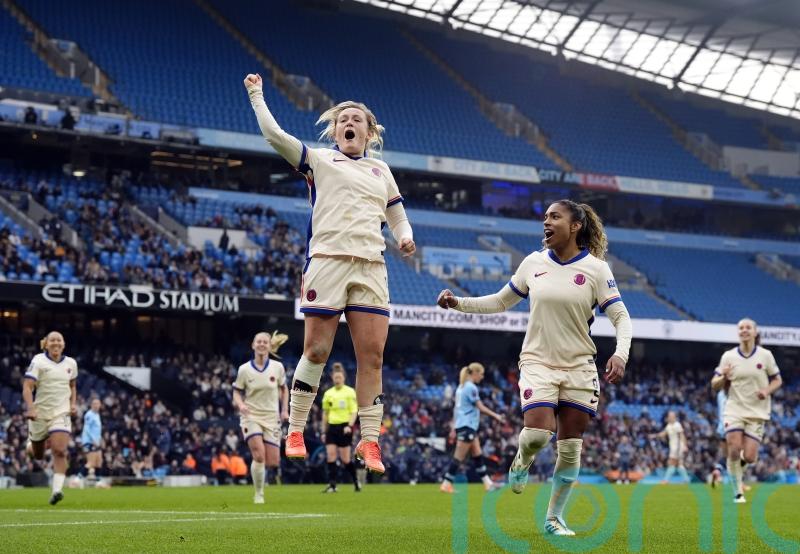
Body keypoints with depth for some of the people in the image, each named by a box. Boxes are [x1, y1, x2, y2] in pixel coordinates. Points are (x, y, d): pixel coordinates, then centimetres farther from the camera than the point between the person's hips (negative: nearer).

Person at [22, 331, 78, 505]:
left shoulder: (71, 363, 6)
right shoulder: (38, 361, -8)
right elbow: (27, 387, -16)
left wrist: (73, 404, 6)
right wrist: (30, 408, -30)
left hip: (61, 414, 2)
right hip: (40, 413, -1)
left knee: (60, 452, -18)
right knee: (38, 455, 14)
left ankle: (57, 490, -19)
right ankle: (30, 442, 51)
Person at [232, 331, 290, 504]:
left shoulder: (277, 367, 0)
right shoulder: (244, 369, -3)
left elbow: (284, 389, 15)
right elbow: (237, 392, 5)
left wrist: (285, 410, 4)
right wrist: (240, 404, -16)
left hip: (272, 418, 2)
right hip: (251, 416, -2)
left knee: (273, 462, -5)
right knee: (259, 455, -22)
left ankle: (257, 469, 32)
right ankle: (258, 494, -5)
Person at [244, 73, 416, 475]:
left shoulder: (381, 171, 23)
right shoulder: (318, 160, 11)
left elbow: (397, 217, 29)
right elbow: (274, 134, 0)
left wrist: (405, 237, 8)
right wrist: (256, 95, 5)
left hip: (370, 268, 3)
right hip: (328, 260, -3)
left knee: (372, 355, -5)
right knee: (316, 351, -6)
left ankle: (369, 442, -3)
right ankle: (295, 432, 6)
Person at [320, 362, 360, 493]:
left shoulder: (350, 392, -2)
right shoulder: (328, 393, 10)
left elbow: (354, 411, -5)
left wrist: (350, 426, -20)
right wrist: (324, 431, 13)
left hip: (344, 427, -4)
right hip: (332, 427, 4)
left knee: (345, 458, -4)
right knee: (331, 456, -7)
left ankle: (356, 482, 16)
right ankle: (332, 485, -6)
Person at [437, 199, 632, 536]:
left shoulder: (595, 268, -4)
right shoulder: (533, 263, 3)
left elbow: (620, 316, -3)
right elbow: (500, 302, 14)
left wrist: (620, 355, -19)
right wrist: (458, 303, 3)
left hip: (580, 368, 0)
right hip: (538, 363, 0)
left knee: (570, 447, 0)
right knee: (538, 433, -20)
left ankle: (554, 517, 15)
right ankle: (522, 460, 17)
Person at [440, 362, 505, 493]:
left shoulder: (461, 387, 14)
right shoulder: (471, 388, -13)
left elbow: (456, 408, 16)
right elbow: (480, 407, -14)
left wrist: (453, 427, 17)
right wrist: (496, 416, -5)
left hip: (461, 425, 10)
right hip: (467, 426, -10)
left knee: (477, 455, 11)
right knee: (459, 457, -8)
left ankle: (487, 483, 15)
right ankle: (446, 484, -7)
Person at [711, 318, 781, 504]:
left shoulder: (765, 355, 0)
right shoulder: (728, 357, 0)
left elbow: (777, 380, 9)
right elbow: (714, 385, 4)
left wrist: (767, 390, -12)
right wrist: (724, 377, -18)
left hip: (757, 413, 0)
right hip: (734, 410, 0)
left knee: (749, 457, -8)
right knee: (734, 451, -16)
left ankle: (737, 468, 29)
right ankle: (738, 492, 0)